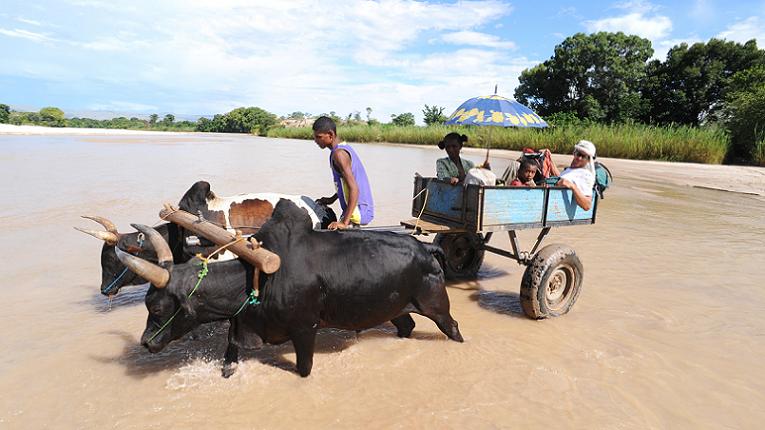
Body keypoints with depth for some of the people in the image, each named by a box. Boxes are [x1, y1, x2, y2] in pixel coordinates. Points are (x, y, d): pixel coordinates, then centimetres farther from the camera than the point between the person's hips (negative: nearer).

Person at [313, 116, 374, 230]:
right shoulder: (345, 147, 11)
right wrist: (332, 199, 23)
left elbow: (354, 189, -26)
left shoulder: (338, 154, -18)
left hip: (357, 211, -10)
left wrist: (345, 222, -28)